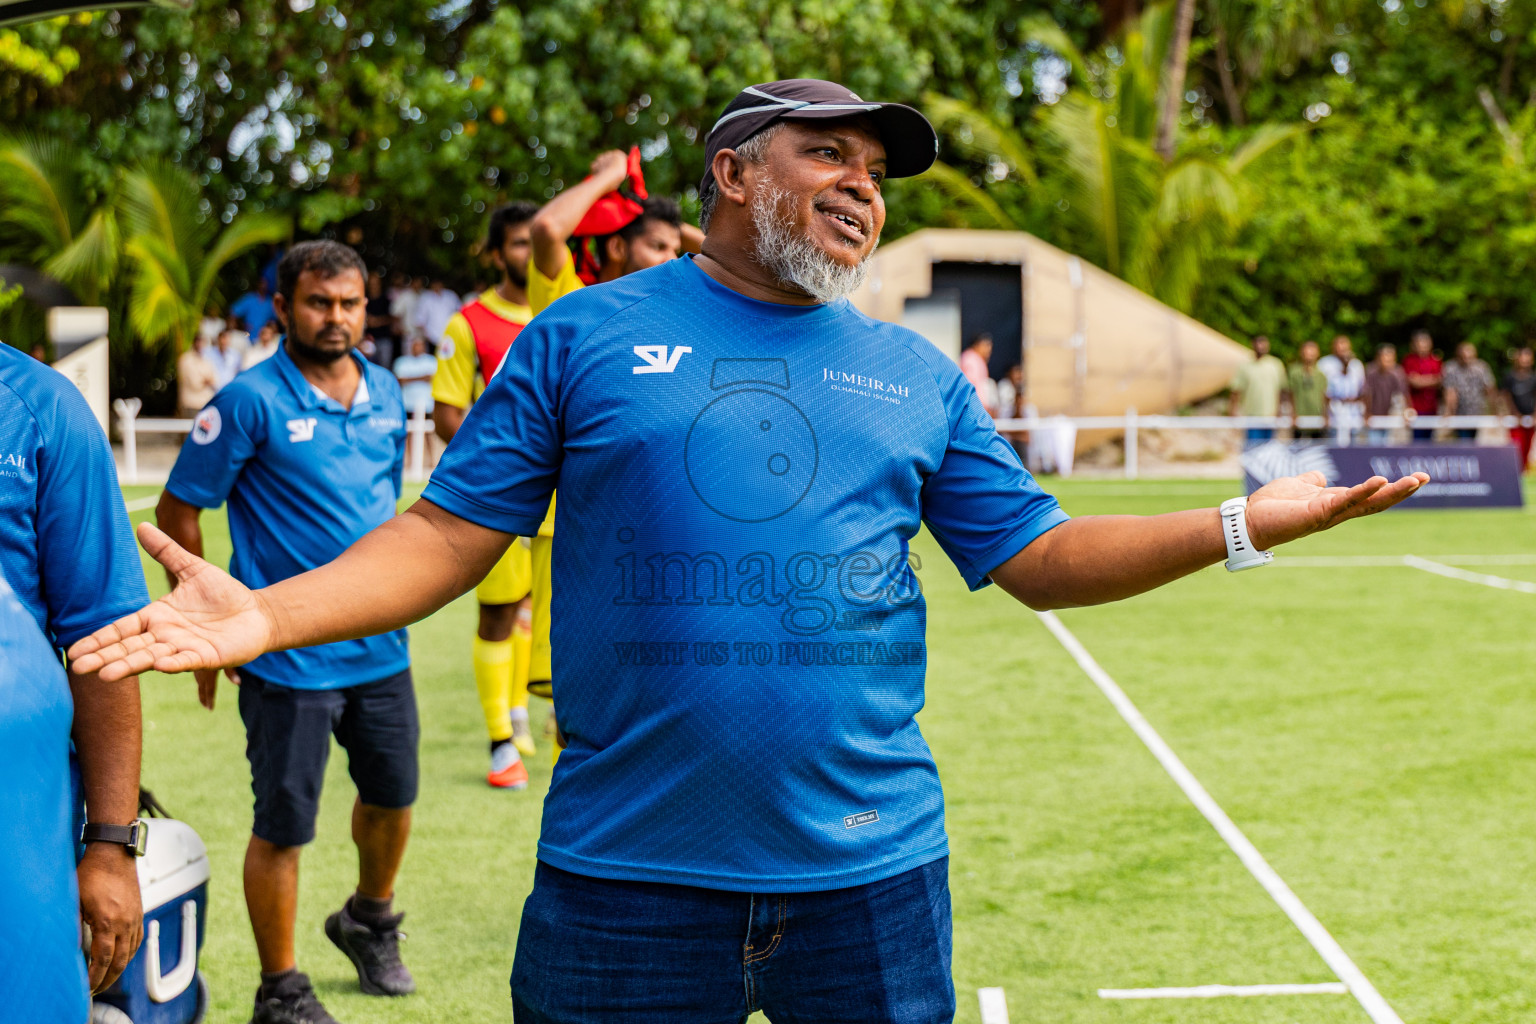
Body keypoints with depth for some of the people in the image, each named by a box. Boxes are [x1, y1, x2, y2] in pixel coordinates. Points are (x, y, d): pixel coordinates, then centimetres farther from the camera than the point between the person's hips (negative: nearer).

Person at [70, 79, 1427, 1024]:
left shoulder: (918, 377, 11)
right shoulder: (588, 336, 2)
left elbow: (1039, 558, 11)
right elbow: (449, 536, -1)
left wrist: (1243, 523, 1)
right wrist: (263, 614, -16)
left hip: (868, 866, 3)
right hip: (630, 870, -2)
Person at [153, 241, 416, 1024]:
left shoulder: (384, 392, 7)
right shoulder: (251, 401, -12)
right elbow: (177, 511, -8)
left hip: (380, 646, 6)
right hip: (288, 659, -6)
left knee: (392, 795, 20)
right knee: (284, 826, 1)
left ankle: (369, 921, 47)